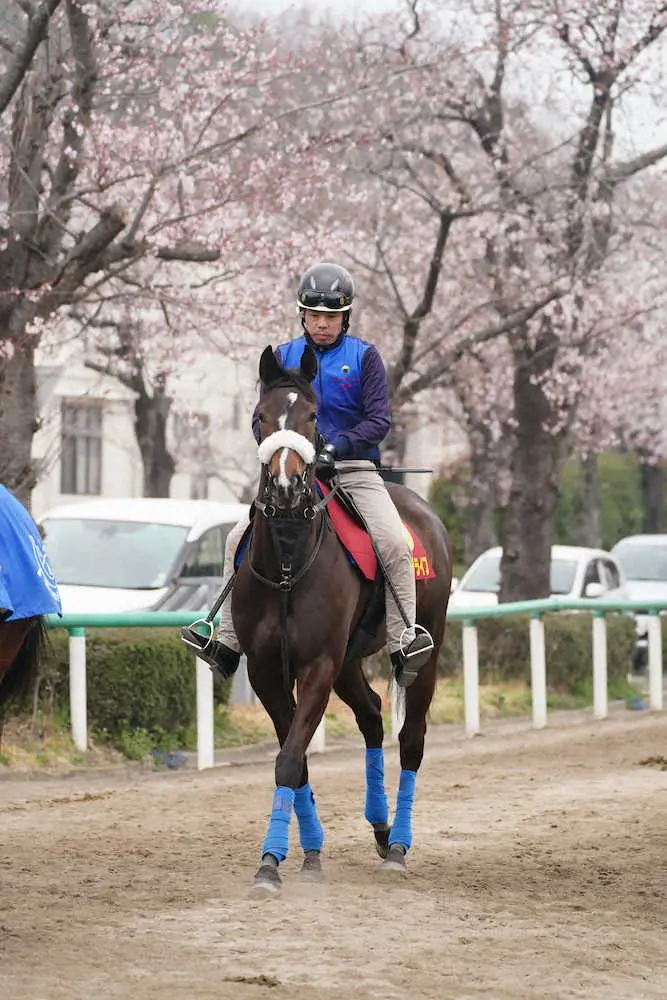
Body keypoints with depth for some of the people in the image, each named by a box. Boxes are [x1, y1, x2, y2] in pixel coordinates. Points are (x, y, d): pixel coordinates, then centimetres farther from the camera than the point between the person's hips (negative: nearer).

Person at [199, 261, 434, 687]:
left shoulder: (364, 357, 1)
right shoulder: (283, 358, 9)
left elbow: (379, 419, -6)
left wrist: (340, 445, -23)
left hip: (355, 470, -3)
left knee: (395, 543, -25)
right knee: (240, 540, -9)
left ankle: (404, 640, -18)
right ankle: (228, 642, -1)